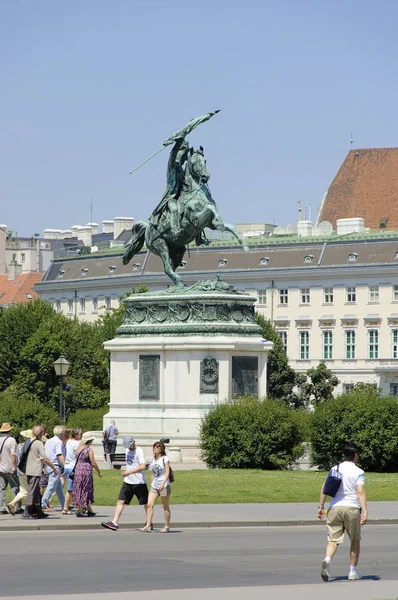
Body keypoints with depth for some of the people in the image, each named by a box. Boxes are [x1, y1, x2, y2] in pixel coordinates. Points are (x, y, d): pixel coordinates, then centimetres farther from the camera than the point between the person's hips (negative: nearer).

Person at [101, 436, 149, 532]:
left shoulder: (139, 451, -13)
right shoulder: (127, 450, 11)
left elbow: (143, 466, -25)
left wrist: (129, 472, -27)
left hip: (139, 482, -7)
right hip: (127, 482, 7)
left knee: (145, 503, 7)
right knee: (120, 501, -5)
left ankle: (149, 523, 21)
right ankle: (114, 522, -10)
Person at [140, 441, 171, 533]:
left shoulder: (164, 459, -5)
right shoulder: (153, 459, 12)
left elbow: (167, 472, -11)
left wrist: (163, 484, -21)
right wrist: (152, 483, 15)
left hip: (164, 486, -6)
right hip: (154, 486, 6)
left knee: (165, 507, 2)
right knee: (150, 505, -8)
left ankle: (167, 527, 9)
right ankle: (148, 525, -11)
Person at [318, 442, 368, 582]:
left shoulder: (334, 469, 10)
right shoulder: (358, 472, -3)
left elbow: (324, 487, 7)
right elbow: (360, 492, -13)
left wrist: (321, 506, 14)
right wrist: (364, 512, -17)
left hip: (334, 508, 3)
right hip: (352, 508, -3)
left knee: (333, 540, 0)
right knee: (355, 540, 15)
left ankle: (327, 560, -31)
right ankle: (353, 571, 17)